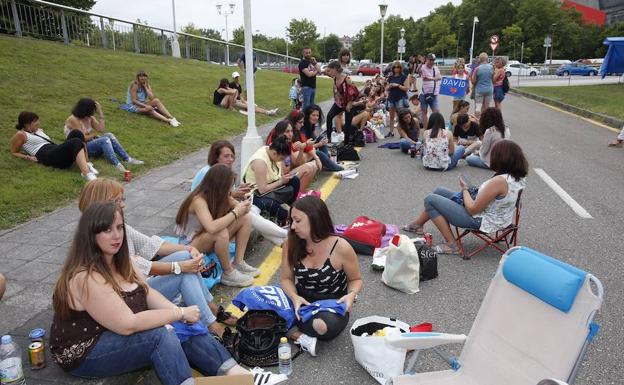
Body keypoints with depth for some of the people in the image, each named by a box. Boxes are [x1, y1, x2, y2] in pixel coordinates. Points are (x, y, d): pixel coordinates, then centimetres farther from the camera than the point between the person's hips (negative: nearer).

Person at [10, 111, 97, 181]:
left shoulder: (39, 130, 31)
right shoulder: (21, 134, 10)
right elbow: (13, 152, 14)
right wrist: (27, 157, -4)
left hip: (57, 153, 8)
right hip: (48, 157, -7)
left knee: (76, 133, -17)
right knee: (76, 142, -32)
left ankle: (85, 165, -29)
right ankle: (87, 174, -53)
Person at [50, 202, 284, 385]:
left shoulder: (116, 261, 1)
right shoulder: (86, 278, -28)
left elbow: (147, 293, 2)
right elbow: (128, 325, -31)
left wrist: (179, 313, -15)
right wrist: (180, 313, -24)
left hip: (118, 333, 8)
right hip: (85, 354, -8)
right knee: (161, 335, -29)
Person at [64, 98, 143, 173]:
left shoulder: (90, 118, 7)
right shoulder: (73, 120, -15)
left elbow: (101, 129, -6)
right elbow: (83, 138, -19)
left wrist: (100, 113, -8)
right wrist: (94, 134, -3)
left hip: (89, 143, 7)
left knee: (109, 135, -18)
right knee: (104, 140, -30)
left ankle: (127, 159, -23)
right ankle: (116, 165, -44)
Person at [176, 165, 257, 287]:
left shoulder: (219, 195, -8)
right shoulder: (199, 200, -30)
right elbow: (212, 228, -45)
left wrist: (243, 207, -23)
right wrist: (235, 212, -34)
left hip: (210, 238, 8)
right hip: (190, 244, -8)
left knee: (245, 218, -5)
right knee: (220, 233, -38)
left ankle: (238, 263, -5)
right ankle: (228, 274, -17)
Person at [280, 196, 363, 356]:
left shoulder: (341, 248, -18)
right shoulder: (291, 244, -8)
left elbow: (356, 279, -2)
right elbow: (286, 279, 0)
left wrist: (352, 294, -24)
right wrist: (294, 297, -21)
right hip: (302, 302, 3)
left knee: (324, 326, -40)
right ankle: (299, 336, -16)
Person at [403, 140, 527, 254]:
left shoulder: (499, 181, -30)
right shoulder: (518, 178, -2)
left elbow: (472, 209, -24)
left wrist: (464, 189, -8)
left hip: (480, 221, -10)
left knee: (430, 200, -3)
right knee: (439, 191, 18)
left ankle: (451, 245, 0)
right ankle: (417, 224, 34)